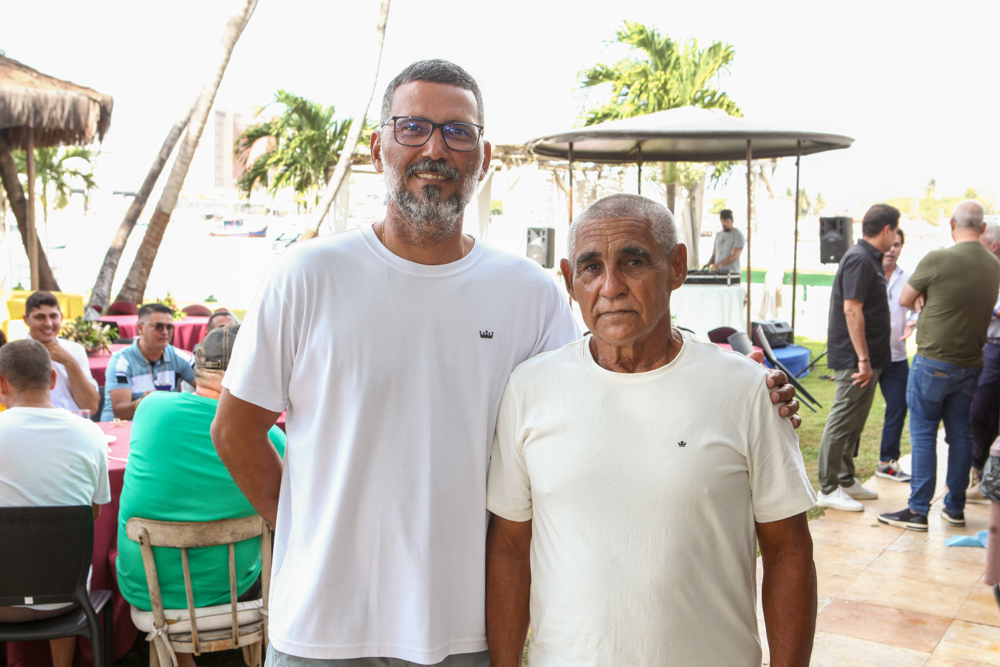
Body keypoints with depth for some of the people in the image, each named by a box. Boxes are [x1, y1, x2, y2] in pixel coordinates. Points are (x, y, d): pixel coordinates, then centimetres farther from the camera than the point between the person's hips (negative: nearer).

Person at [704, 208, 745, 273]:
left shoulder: (738, 235, -3)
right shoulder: (718, 235, 19)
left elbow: (735, 255, -14)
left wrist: (721, 263, -29)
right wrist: (709, 264, 0)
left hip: (731, 272, -6)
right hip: (717, 271, 6)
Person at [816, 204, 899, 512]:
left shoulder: (869, 258, 15)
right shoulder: (860, 259, -17)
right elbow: (851, 309, -23)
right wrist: (863, 359, -24)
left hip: (867, 357, 10)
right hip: (856, 358, -10)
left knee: (853, 422, 16)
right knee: (842, 422, -5)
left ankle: (845, 480, 26)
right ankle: (828, 489, 1)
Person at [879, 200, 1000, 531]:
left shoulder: (937, 260, -15)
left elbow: (904, 300, -2)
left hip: (933, 361, -5)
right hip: (971, 364, 5)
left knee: (923, 435, 1)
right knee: (960, 435, 13)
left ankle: (918, 510, 3)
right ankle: (955, 507, 21)